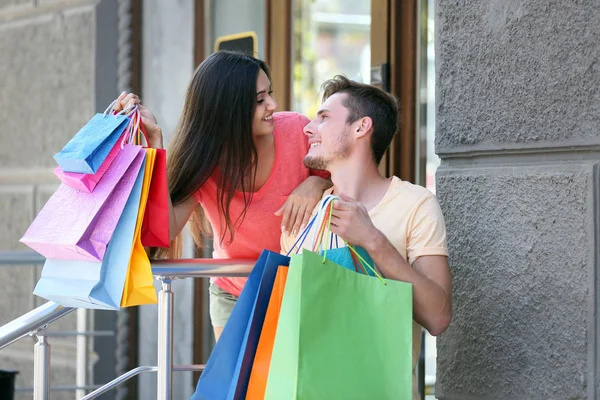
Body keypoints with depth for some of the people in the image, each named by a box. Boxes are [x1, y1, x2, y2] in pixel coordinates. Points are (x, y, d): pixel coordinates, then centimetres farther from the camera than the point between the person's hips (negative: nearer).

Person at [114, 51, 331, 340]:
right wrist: (154, 140, -35)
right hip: (234, 297, 0)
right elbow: (164, 229, -34)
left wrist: (316, 183, -23)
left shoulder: (296, 130, -18)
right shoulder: (200, 161, -18)